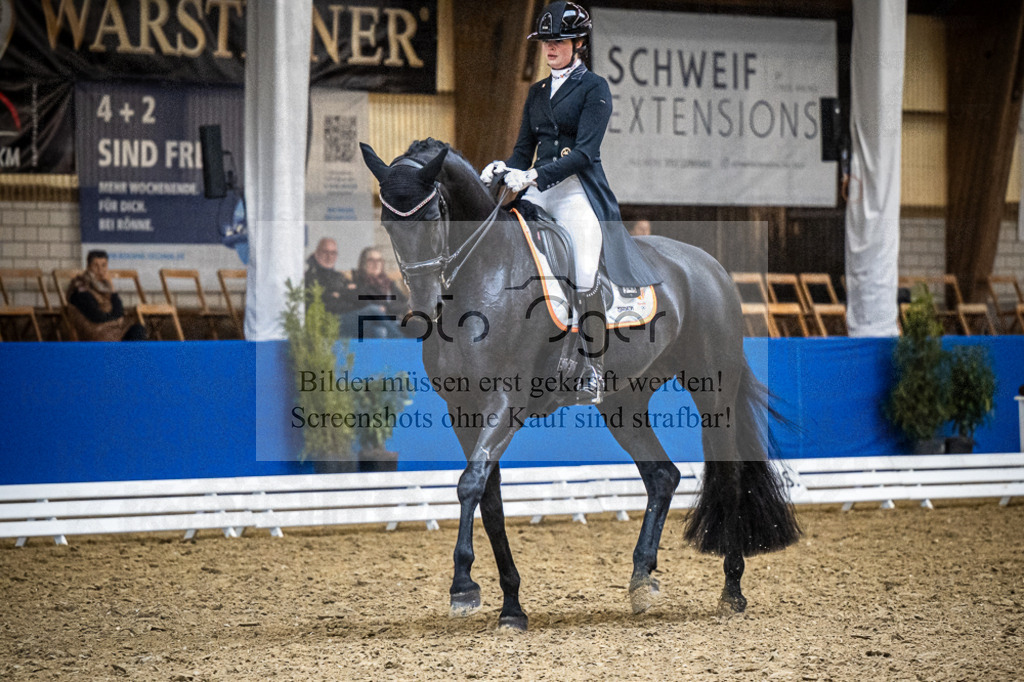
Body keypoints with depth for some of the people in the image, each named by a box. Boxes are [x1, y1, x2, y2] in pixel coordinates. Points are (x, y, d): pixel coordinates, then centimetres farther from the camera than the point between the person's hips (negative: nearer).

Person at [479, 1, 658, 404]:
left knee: (583, 277, -20)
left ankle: (593, 370, -12)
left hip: (578, 192, -6)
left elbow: (584, 152, -11)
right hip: (539, 192, 6)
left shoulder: (594, 88, -1)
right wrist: (505, 169, -3)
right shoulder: (537, 92, 20)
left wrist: (535, 176, -21)